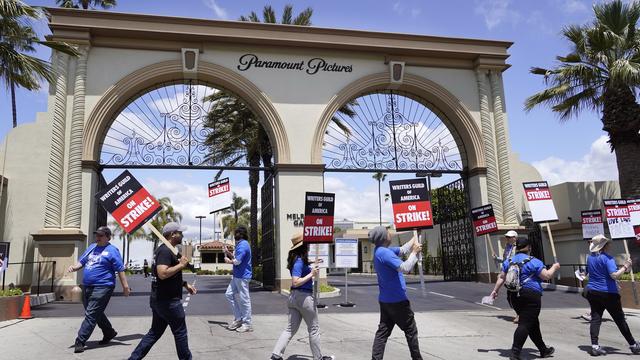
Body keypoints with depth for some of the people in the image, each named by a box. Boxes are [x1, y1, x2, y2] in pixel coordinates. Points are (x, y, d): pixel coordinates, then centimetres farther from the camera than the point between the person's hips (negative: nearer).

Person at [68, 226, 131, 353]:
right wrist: (74, 267, -4)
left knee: (91, 314, -10)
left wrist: (125, 286, -12)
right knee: (96, 313, 19)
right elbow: (82, 262, 19)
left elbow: (120, 269, -9)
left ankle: (80, 341, -4)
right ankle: (109, 333, 36)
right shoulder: (92, 247, 14)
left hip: (102, 287, -8)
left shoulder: (112, 250, -8)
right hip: (87, 287, 8)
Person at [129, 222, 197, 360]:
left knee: (155, 332, 16)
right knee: (180, 332, 5)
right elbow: (163, 273, -32)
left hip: (158, 299, 10)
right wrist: (181, 265, -22)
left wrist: (185, 284, 18)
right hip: (168, 300, -10)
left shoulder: (162, 250, 15)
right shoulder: (166, 251, -19)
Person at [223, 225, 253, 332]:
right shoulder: (239, 244, 14)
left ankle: (247, 324, 8)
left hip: (242, 276, -10)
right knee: (229, 294, 14)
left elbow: (237, 261, -23)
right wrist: (228, 252, 4)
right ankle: (238, 318, 21)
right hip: (237, 275, 10)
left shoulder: (243, 245, -19)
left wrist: (229, 261, -5)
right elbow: (235, 257, 18)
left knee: (244, 300, -2)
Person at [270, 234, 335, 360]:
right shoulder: (300, 261, -19)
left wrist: (312, 267, 23)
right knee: (314, 329, 9)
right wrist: (312, 274, -20)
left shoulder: (296, 260, 7)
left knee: (291, 328, 11)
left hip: (293, 297, 8)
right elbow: (295, 282, -24)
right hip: (303, 296, -8)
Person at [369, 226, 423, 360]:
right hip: (397, 300, -9)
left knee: (383, 331, 8)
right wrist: (415, 252, -18)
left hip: (385, 300, 9)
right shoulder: (385, 252, -22)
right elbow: (405, 268, -28)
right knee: (411, 331, 8)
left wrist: (415, 239, 20)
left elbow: (402, 250, 18)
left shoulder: (380, 251, 9)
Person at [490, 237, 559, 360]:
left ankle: (544, 350, 32)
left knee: (533, 323, 20)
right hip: (531, 296, -7)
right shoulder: (533, 262, -8)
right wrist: (554, 267, 13)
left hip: (513, 296, 7)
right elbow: (547, 276, -5)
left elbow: (501, 277, 12)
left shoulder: (509, 261, 10)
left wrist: (495, 290, 20)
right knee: (525, 324, -7)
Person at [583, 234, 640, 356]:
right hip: (608, 293, -6)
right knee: (620, 319, 8)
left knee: (595, 318, 3)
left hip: (592, 292, 6)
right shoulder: (607, 258, -14)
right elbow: (615, 275, -23)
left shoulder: (590, 258, 8)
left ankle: (594, 346, -3)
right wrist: (625, 267, -11)